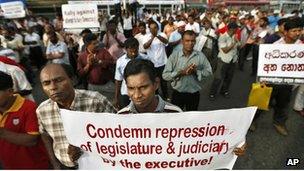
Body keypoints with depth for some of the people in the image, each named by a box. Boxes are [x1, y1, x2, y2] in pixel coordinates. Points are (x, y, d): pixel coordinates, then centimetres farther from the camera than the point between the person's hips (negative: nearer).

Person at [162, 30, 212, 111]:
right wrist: (181, 73, -27)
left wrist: (196, 71, -22)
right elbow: (165, 75, -14)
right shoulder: (174, 55, -11)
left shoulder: (200, 56, -7)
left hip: (194, 94, 1)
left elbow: (209, 71, -4)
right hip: (177, 94, -1)